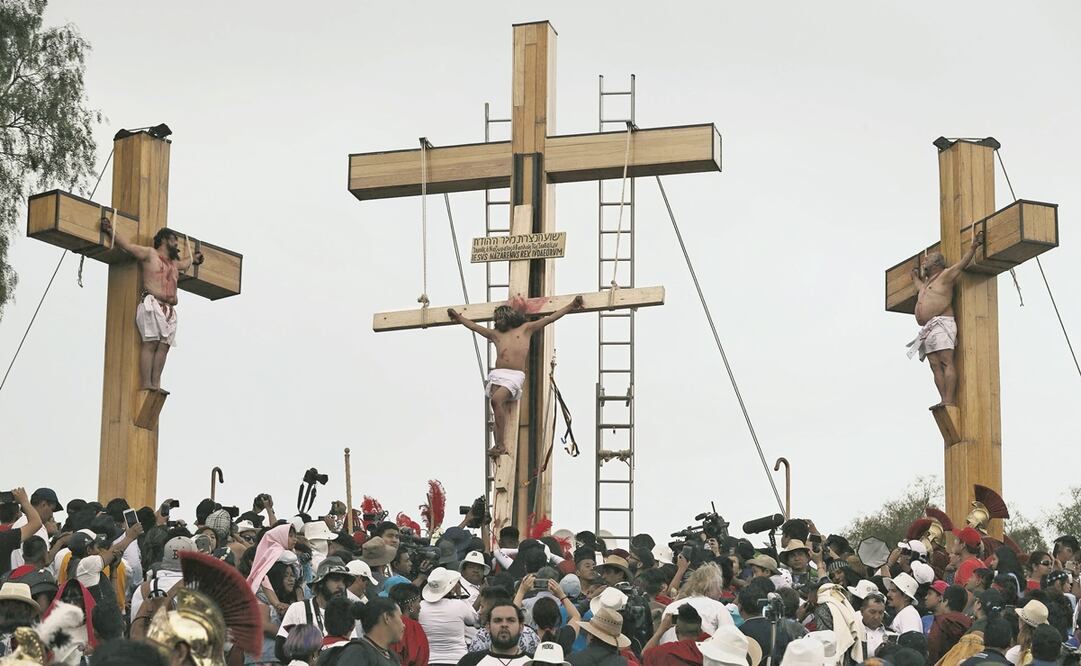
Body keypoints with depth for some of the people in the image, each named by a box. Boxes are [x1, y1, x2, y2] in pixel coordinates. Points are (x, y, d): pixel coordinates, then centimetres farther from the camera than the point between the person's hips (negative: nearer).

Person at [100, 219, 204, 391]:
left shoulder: (173, 262, 31)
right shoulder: (150, 254, 8)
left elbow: (183, 264, 55)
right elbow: (127, 245, 0)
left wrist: (193, 259, 70)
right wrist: (112, 232, -13)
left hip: (170, 309, 7)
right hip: (152, 304, -7)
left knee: (164, 345, -7)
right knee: (150, 343, -16)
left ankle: (156, 384, -13)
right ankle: (146, 384, -24)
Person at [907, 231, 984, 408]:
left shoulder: (945, 276, 6)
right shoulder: (925, 284, 30)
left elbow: (963, 263, -3)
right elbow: (917, 281, 54)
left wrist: (973, 247, -13)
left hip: (941, 324, -8)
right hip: (928, 330, 8)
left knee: (946, 362, -16)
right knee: (935, 366, -5)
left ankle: (949, 400, -27)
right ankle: (944, 400, -13)